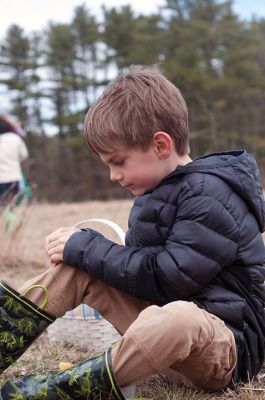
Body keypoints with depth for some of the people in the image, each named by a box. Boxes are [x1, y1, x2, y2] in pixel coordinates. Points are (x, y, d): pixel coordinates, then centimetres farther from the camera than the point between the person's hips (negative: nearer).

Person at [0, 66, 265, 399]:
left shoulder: (211, 196, -17)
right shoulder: (160, 188, 10)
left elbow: (168, 278, -23)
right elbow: (143, 263, 15)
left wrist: (85, 248, -15)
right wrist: (80, 250, -3)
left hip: (227, 344, -8)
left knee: (171, 319, -43)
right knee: (75, 268, 0)